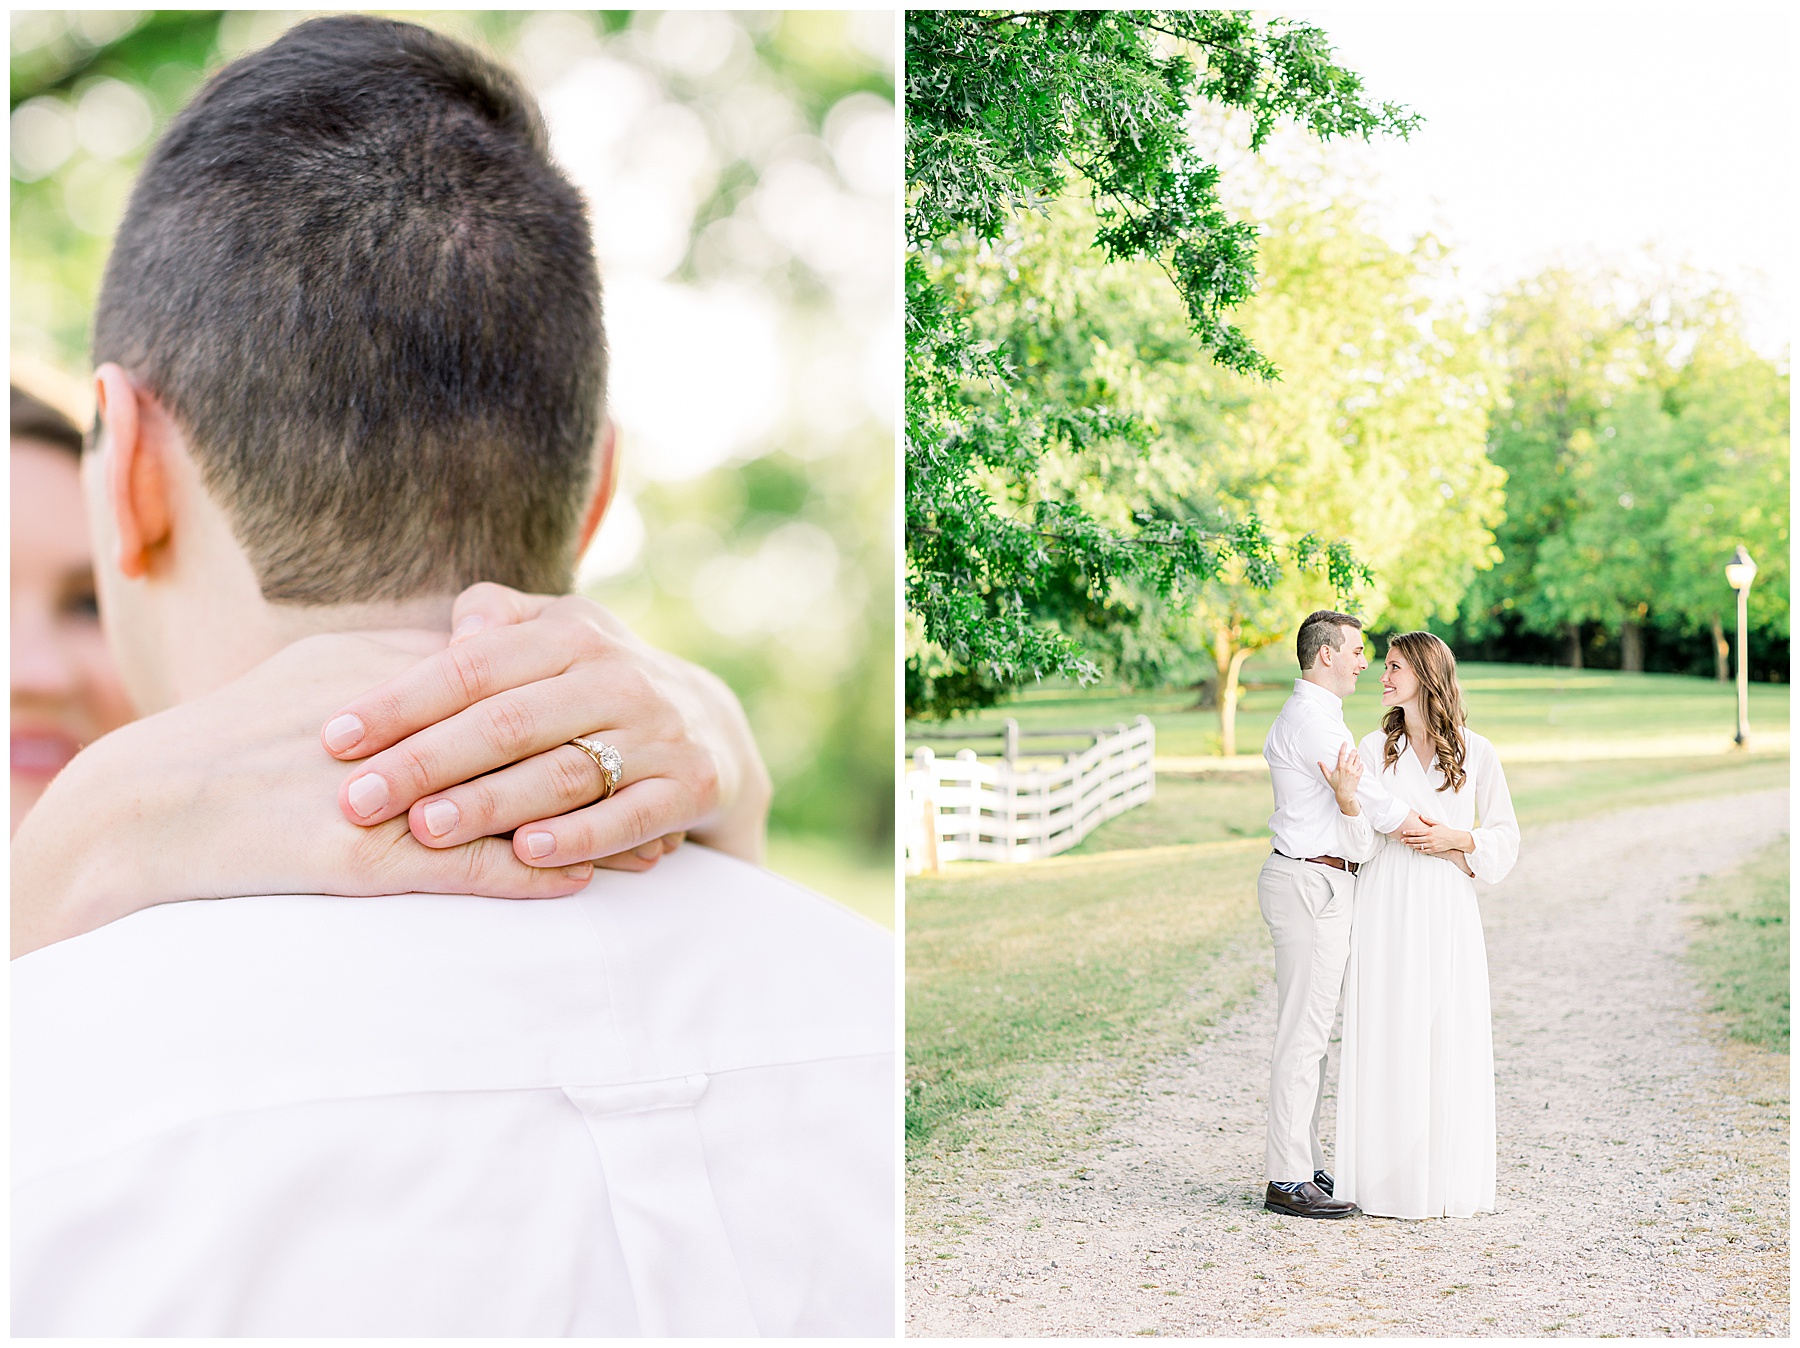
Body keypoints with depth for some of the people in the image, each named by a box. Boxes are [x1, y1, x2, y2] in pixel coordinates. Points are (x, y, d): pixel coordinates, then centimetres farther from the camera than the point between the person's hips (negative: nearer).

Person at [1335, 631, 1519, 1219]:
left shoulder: (1475, 752, 3)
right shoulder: (1375, 748, 7)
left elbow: (1505, 835, 7)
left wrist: (1456, 839, -11)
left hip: (1447, 910, -1)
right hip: (1385, 908, 1)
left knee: (1449, 1041, 1)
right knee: (1386, 1041, 1)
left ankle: (1449, 1180, 11)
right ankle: (1388, 1177, 8)